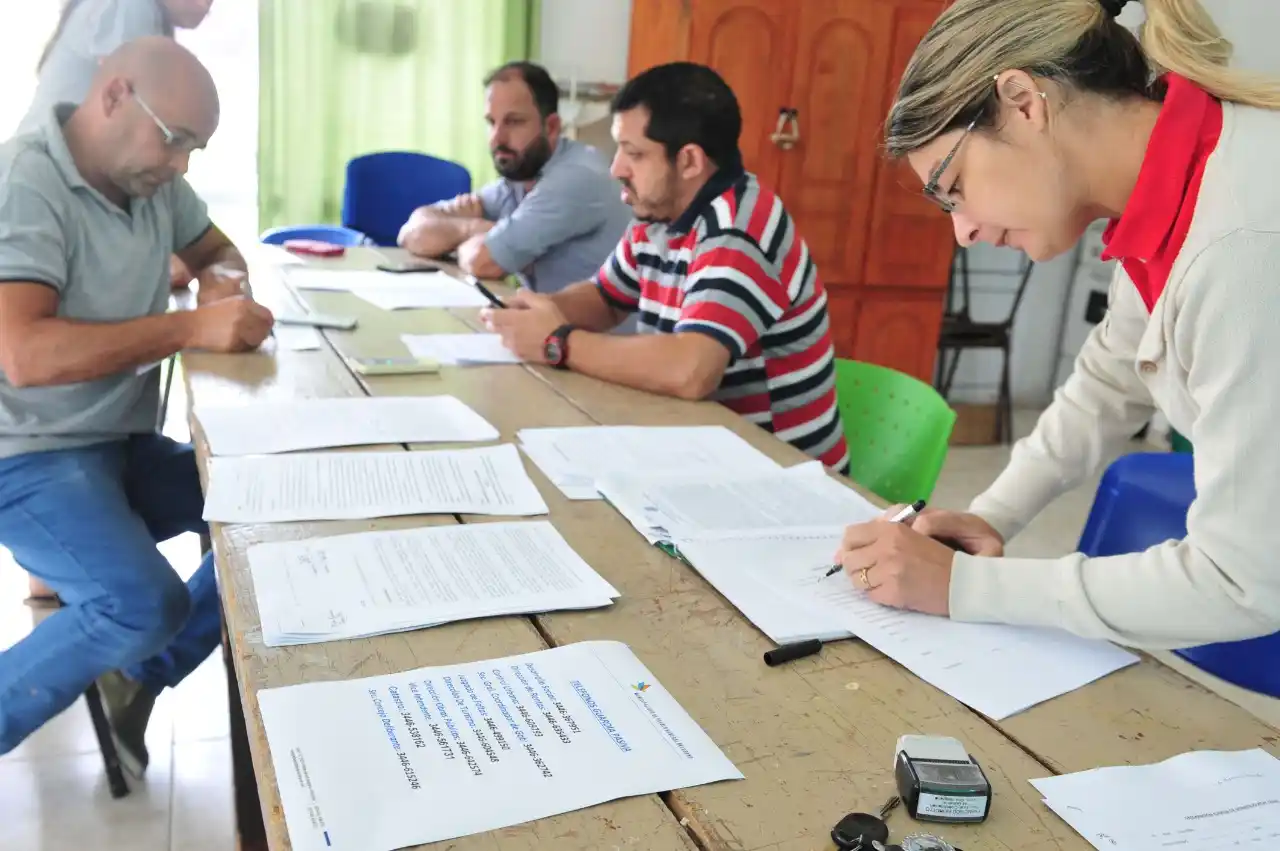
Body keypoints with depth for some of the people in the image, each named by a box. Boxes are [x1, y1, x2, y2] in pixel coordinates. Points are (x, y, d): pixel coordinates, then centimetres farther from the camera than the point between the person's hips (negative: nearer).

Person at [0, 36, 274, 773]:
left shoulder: (150, 178, 3)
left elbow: (215, 250, 22)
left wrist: (226, 281, -4)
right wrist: (195, 329, -32)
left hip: (126, 444, 8)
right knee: (146, 607, -27)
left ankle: (139, 681, 6)